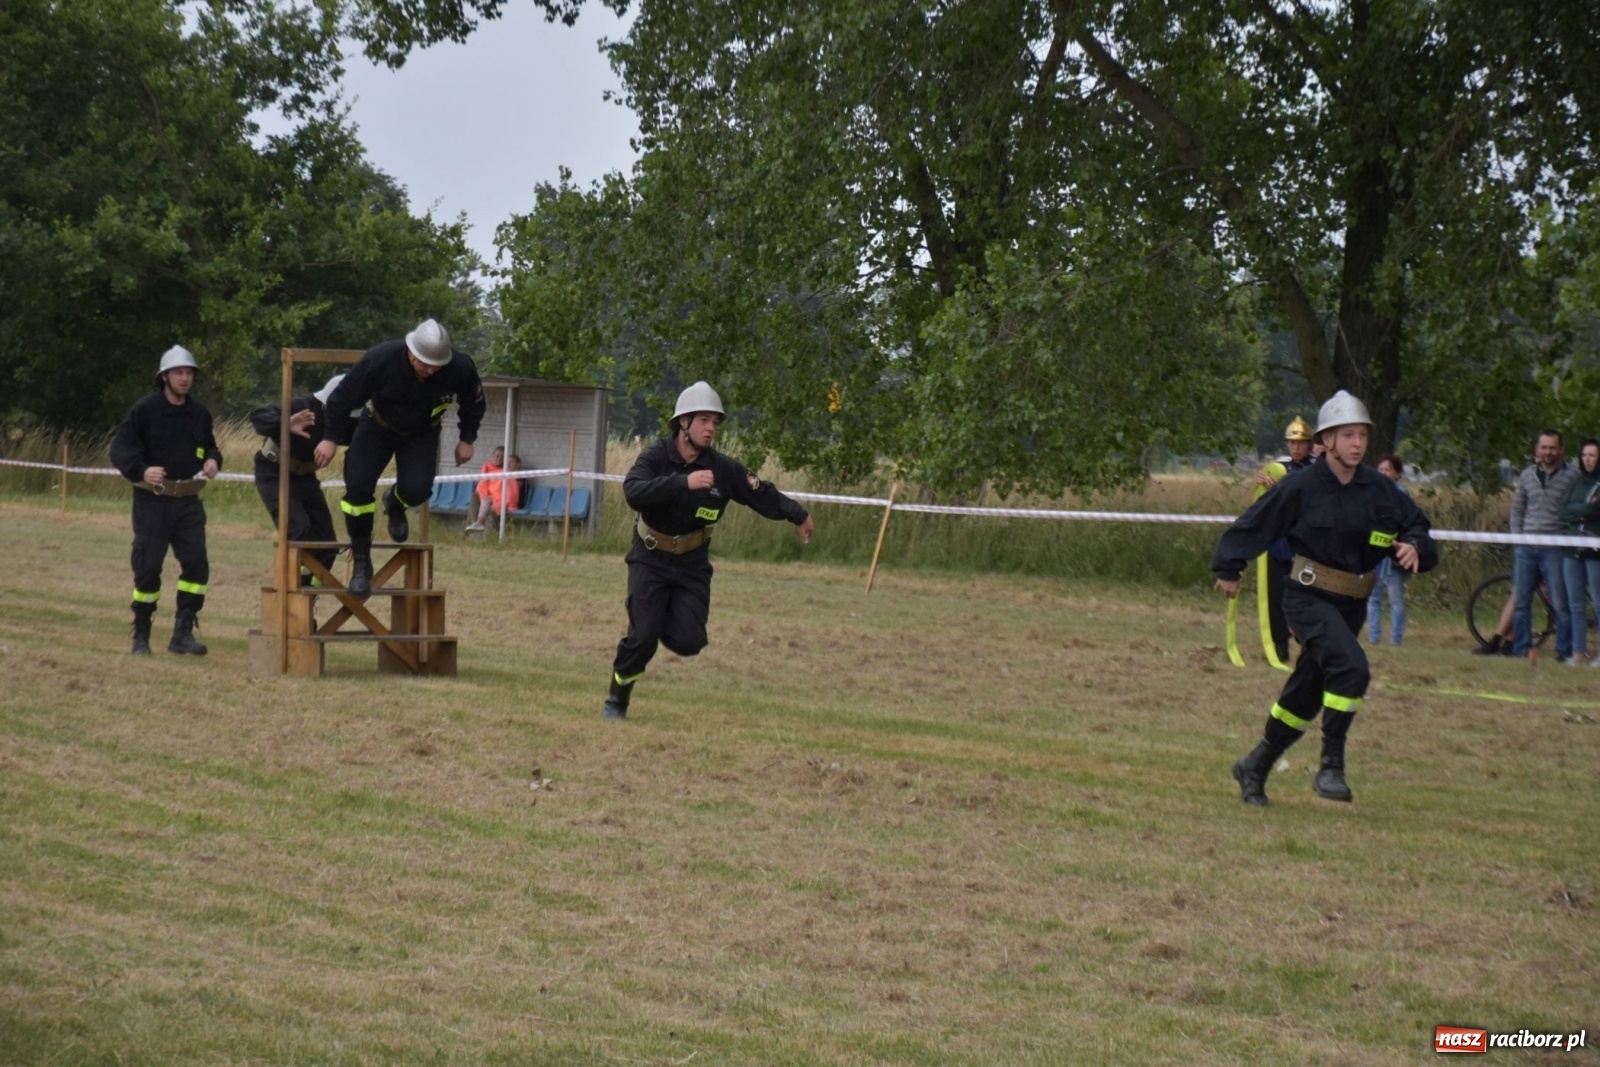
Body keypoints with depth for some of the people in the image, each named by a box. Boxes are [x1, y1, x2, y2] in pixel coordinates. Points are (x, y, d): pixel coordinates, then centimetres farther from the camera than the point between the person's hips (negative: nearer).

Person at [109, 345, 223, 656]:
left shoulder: (199, 413, 9)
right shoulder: (144, 410, -6)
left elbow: (210, 446, 23)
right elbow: (120, 448, -10)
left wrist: (213, 460, 0)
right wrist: (141, 470, -27)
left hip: (189, 502, 4)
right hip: (152, 501, -4)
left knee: (197, 564, -5)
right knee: (147, 567, 0)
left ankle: (183, 633, 3)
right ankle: (141, 636, 13)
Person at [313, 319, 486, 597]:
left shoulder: (461, 368, -28)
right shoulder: (379, 359, -34)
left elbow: (473, 403, -4)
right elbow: (344, 397, -20)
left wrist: (467, 439, 0)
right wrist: (331, 438, -17)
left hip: (422, 433, 1)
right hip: (377, 427, -1)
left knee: (416, 489, -20)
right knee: (357, 487, -16)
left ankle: (395, 505, 21)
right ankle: (361, 562, 0)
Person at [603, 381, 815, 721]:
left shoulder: (723, 469, -8)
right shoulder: (655, 457, -15)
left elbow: (762, 495, 5)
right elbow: (633, 492, -34)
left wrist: (798, 516, 10)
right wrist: (684, 483, -43)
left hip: (692, 565, 2)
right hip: (650, 561, -2)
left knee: (688, 641, -12)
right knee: (642, 638, -14)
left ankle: (662, 619, 24)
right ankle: (616, 701, 9)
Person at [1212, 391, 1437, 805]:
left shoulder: (1381, 490, -1)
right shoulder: (1301, 488, -10)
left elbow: (1417, 527, 7)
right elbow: (1253, 525, -1)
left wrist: (1414, 547, -15)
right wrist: (1229, 570, 1)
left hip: (1351, 606, 5)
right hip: (1308, 598, -5)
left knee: (1305, 696, 14)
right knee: (1352, 668, -28)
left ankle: (1256, 768, 32)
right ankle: (1331, 766, -19)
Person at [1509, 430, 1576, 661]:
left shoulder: (1572, 475, -2)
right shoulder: (1527, 475, 11)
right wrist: (1517, 537, 5)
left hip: (1555, 548, -4)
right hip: (1526, 547, 4)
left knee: (1561, 603, -4)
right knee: (1520, 601, 7)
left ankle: (1565, 651, 3)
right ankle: (1521, 648, 15)